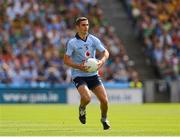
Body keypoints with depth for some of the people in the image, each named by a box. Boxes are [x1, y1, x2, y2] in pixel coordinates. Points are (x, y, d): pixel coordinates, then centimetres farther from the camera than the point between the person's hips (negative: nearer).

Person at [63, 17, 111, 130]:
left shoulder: (93, 39, 3)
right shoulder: (72, 43, -7)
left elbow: (105, 52, 3)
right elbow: (66, 60, -8)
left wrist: (101, 61, -19)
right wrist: (79, 67, -23)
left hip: (93, 75, 4)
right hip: (79, 75, -4)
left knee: (104, 100, -6)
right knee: (87, 98, -28)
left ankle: (104, 119, 24)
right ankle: (82, 108, 9)